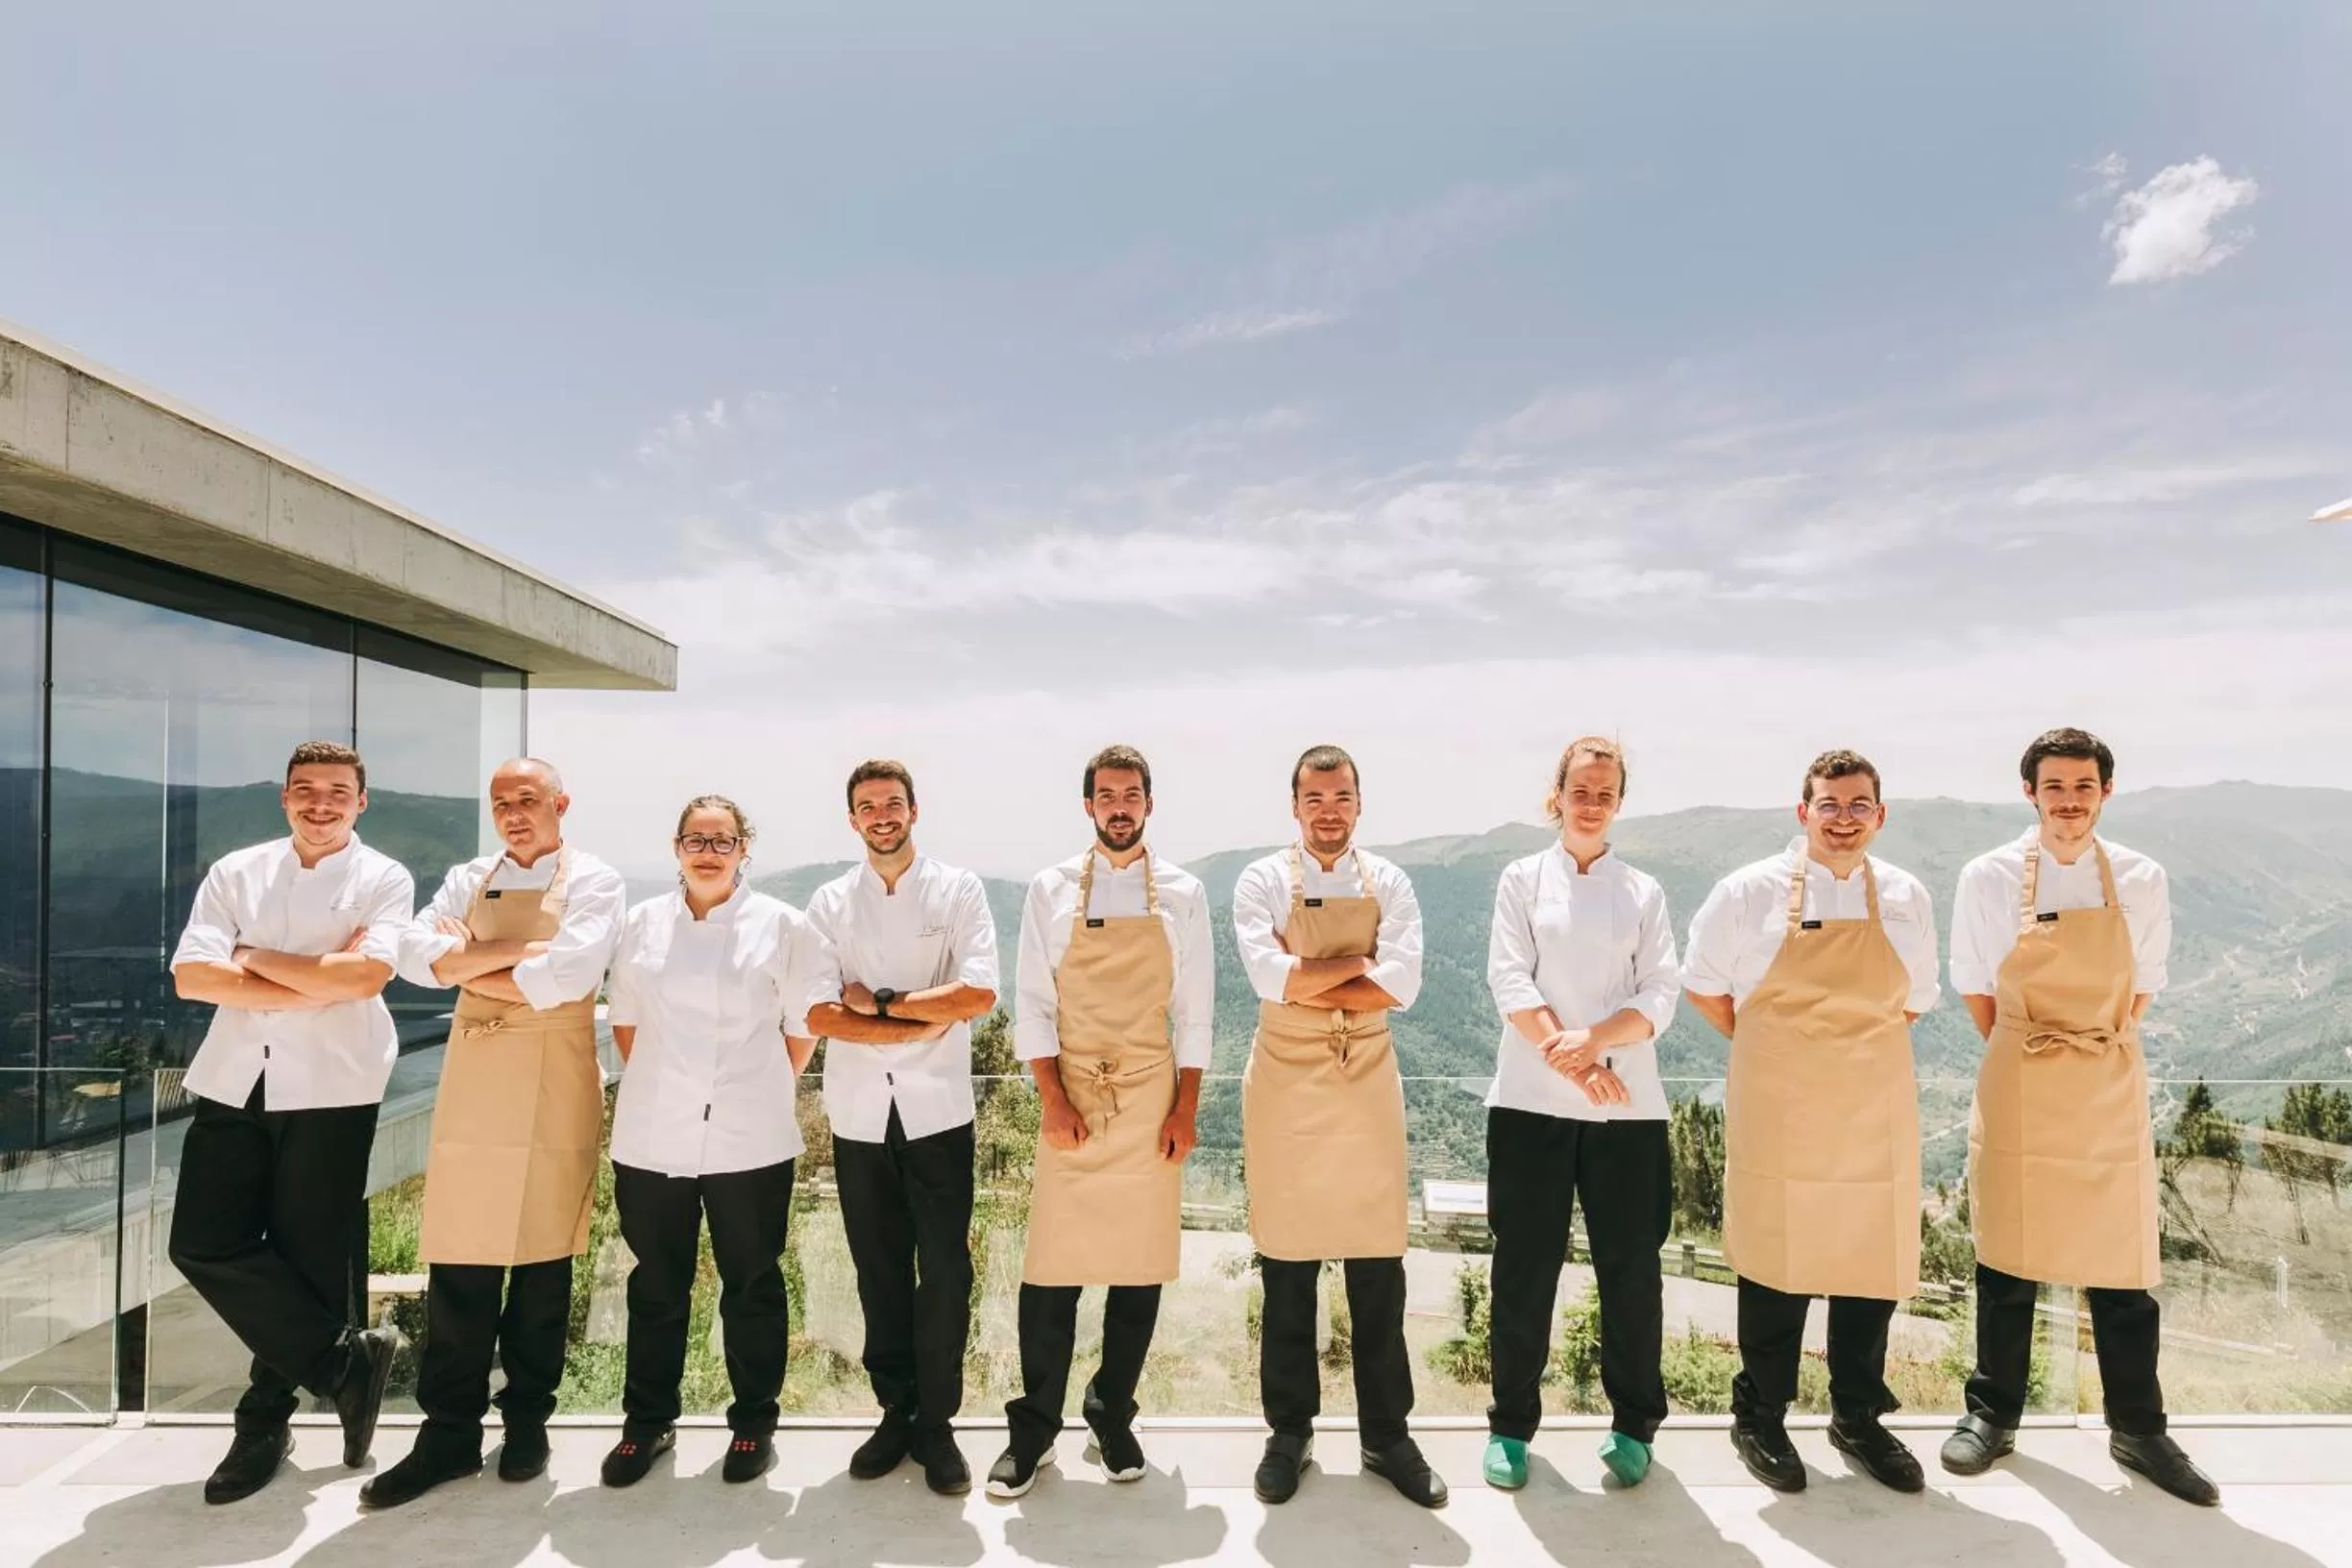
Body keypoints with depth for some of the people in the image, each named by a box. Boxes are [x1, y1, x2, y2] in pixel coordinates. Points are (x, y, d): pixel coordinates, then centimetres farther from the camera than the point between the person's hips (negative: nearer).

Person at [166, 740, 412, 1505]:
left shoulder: (384, 879, -1)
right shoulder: (235, 872, 8)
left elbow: (365, 976, -16)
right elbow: (191, 976, -4)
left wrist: (260, 960, -7)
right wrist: (317, 984, -12)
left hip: (330, 1089, -3)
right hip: (234, 1084, 4)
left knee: (308, 1257, 4)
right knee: (204, 1245, 0)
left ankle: (266, 1420, 24)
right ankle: (343, 1363, 14)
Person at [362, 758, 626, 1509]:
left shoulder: (594, 881, -2)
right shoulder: (468, 880, 12)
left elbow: (569, 975, -18)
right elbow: (415, 954, -3)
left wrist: (469, 966, -6)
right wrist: (521, 948, -14)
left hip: (554, 1087, -3)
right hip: (471, 1081, 3)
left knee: (543, 1256, 7)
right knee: (458, 1257, 3)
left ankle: (527, 1417, 23)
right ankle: (450, 1429, 14)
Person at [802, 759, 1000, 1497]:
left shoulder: (959, 890, -1)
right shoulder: (829, 902, 4)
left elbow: (979, 995, -13)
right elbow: (819, 1015, -6)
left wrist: (878, 1002, -11)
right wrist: (920, 1026, -14)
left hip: (937, 1110, -2)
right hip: (860, 1113, 2)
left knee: (944, 1270, 4)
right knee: (879, 1270, 13)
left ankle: (936, 1423, 20)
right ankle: (895, 1413, 28)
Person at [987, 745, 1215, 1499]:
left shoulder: (1182, 892, 2)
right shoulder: (1052, 888, 1)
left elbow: (1195, 1012, 2)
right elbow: (1032, 1004, 0)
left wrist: (1186, 1110, -2)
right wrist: (1051, 1100, -8)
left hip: (1151, 1097, 1)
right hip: (1071, 1097, -1)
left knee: (1141, 1265, 7)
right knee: (1051, 1266, 2)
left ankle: (1112, 1418, 25)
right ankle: (1033, 1428, 18)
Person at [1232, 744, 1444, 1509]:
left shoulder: (1387, 883, 3)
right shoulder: (1263, 881, -2)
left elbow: (1402, 985, -11)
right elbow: (1269, 976, -18)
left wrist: (1307, 983, -14)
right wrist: (1361, 961, -12)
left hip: (1367, 1083, 2)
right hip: (1285, 1085, -1)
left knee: (1377, 1264, 8)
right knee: (1287, 1265, 9)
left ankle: (1386, 1433, 24)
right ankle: (1289, 1430, 25)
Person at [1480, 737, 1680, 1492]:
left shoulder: (1643, 892, 9)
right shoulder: (1523, 879, 5)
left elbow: (1660, 997, 0)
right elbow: (1511, 982, -5)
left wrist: (1593, 1040, -16)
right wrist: (1568, 1058, -16)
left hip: (1627, 1103, 1)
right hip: (1532, 1099, -1)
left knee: (1631, 1267, 6)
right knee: (1526, 1266, 4)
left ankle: (1634, 1426, 25)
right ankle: (1511, 1425, 20)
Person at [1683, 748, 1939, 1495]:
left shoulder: (1907, 899, 5)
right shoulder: (1751, 892, -5)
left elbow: (1911, 1001, 18)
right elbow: (1703, 985, 4)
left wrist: (1861, 1051, 8)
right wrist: (1766, 1049, 3)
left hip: (1876, 1111, 4)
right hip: (1777, 1111, -3)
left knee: (1874, 1262, 10)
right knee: (1775, 1263, 4)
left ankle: (1858, 1418, 31)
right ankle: (1759, 1418, 23)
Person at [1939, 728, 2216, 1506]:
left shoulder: (2141, 881, -1)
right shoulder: (1988, 877, -6)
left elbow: (2142, 986, 10)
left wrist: (2100, 1049, 6)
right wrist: (2023, 1058, 3)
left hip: (2111, 1091, 1)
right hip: (2016, 1091, -1)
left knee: (2122, 1264, 8)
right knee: (2007, 1259, 9)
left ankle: (2137, 1429, 25)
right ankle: (1992, 1414, 23)